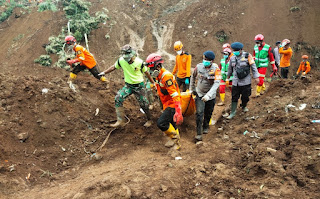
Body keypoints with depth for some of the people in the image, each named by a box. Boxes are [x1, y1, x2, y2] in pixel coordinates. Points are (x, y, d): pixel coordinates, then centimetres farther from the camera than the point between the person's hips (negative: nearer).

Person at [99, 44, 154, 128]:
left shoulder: (139, 62, -17)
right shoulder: (121, 60, -12)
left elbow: (146, 72, -3)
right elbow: (114, 67, 7)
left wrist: (153, 83, 6)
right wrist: (104, 72, 6)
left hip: (139, 86, -2)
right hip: (128, 85, 3)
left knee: (143, 104, 4)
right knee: (118, 98, -17)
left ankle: (149, 120, 31)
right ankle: (120, 121, -13)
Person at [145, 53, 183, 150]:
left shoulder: (166, 76, -23)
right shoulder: (158, 76, 8)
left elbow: (175, 95, -29)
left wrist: (178, 112, -34)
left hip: (172, 105, -10)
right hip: (167, 105, 10)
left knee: (161, 123, -21)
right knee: (171, 125, 18)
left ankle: (175, 138, -1)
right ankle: (177, 143, 34)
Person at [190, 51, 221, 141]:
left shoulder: (215, 68, -19)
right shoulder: (199, 66, -12)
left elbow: (217, 83, -27)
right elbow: (193, 77, 9)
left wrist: (208, 95, -37)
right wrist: (192, 89, 15)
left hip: (211, 95, 0)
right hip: (199, 94, 0)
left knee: (208, 113, 16)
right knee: (199, 113, -12)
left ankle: (206, 126, 43)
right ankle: (199, 133, -7)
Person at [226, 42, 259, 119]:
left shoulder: (247, 56, -7)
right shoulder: (232, 58, 5)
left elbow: (253, 67, -5)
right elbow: (230, 69, 21)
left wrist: (256, 77, -8)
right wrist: (228, 78, 30)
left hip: (246, 81, -2)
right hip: (236, 82, 3)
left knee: (245, 96, 8)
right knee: (234, 97, 0)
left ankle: (244, 106, 37)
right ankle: (233, 113, 7)